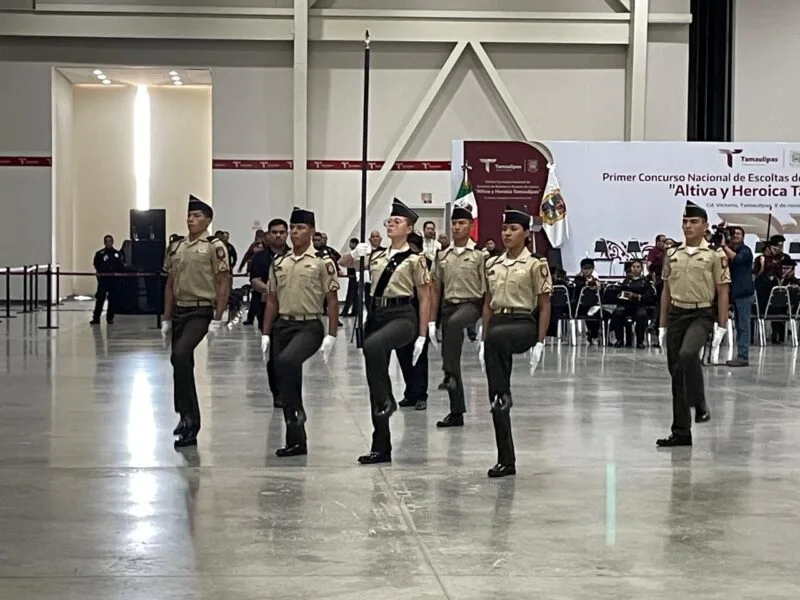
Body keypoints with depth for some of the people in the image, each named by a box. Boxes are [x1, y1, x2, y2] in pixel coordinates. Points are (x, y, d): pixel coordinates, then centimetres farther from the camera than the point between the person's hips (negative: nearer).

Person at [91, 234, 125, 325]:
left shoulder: (117, 254, 8)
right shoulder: (100, 254, 2)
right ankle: (96, 318, -4)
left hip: (114, 280, 2)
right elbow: (97, 266, 0)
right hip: (103, 279, -2)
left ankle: (110, 318, 15)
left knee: (112, 300, 5)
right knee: (100, 298, -7)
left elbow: (121, 267, 9)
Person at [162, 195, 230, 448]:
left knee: (180, 355, -26)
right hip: (179, 311, 7)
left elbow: (223, 284, -9)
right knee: (182, 363, 11)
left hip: (201, 311, -7)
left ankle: (188, 414, -17)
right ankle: (189, 420, 25)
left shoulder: (215, 246, -7)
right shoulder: (176, 247, 12)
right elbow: (170, 285, 17)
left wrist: (217, 319, -14)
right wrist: (166, 318, 13)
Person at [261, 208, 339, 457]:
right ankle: (296, 441, 14)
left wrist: (331, 335, -11)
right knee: (284, 383, 6)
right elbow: (272, 301, 15)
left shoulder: (322, 262, -3)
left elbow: (332, 300, -4)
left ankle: (297, 410, -14)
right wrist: (266, 334, 9)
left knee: (287, 361, -34)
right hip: (282, 325, 6)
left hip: (309, 326, -6)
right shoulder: (278, 263, 11)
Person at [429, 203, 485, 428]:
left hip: (470, 304, -5)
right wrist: (431, 320, 9)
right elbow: (436, 289, 14)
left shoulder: (480, 255, -1)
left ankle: (450, 374, -36)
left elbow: (486, 290, -2)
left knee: (454, 323, -40)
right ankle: (456, 412, 12)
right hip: (448, 305, 5)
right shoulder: (442, 255, 11)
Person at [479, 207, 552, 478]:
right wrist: (482, 340, 13)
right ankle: (506, 460, 7)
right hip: (496, 322, 6)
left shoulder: (535, 265, -2)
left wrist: (540, 342, -8)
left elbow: (544, 306, -2)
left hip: (522, 323, -6)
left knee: (496, 336, -42)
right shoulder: (491, 264, 13)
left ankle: (502, 394, -24)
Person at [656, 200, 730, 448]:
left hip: (701, 315, -5)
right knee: (675, 371, 5)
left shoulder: (715, 255, -2)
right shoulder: (672, 255, 10)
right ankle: (681, 432, 12)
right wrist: (662, 325, 12)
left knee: (687, 354, -33)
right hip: (676, 314, 5)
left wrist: (721, 327, -8)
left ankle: (700, 404, -10)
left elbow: (722, 293, -2)